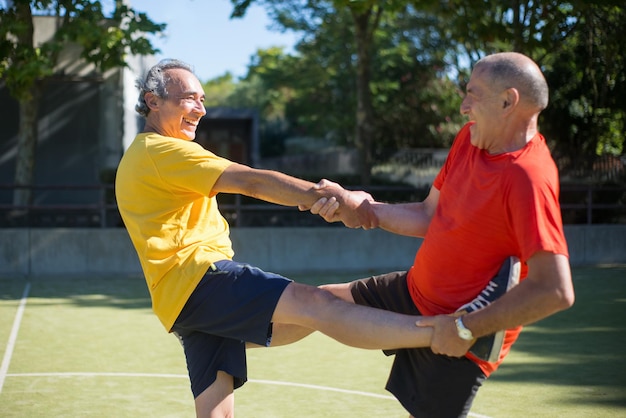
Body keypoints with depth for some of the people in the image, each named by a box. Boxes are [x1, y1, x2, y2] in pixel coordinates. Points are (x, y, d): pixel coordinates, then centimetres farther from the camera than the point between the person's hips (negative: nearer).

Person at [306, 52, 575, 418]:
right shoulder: (470, 139, -2)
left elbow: (556, 291, -35)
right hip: (412, 292, 9)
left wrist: (466, 329, -29)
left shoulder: (528, 178, -30)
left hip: (456, 338, -9)